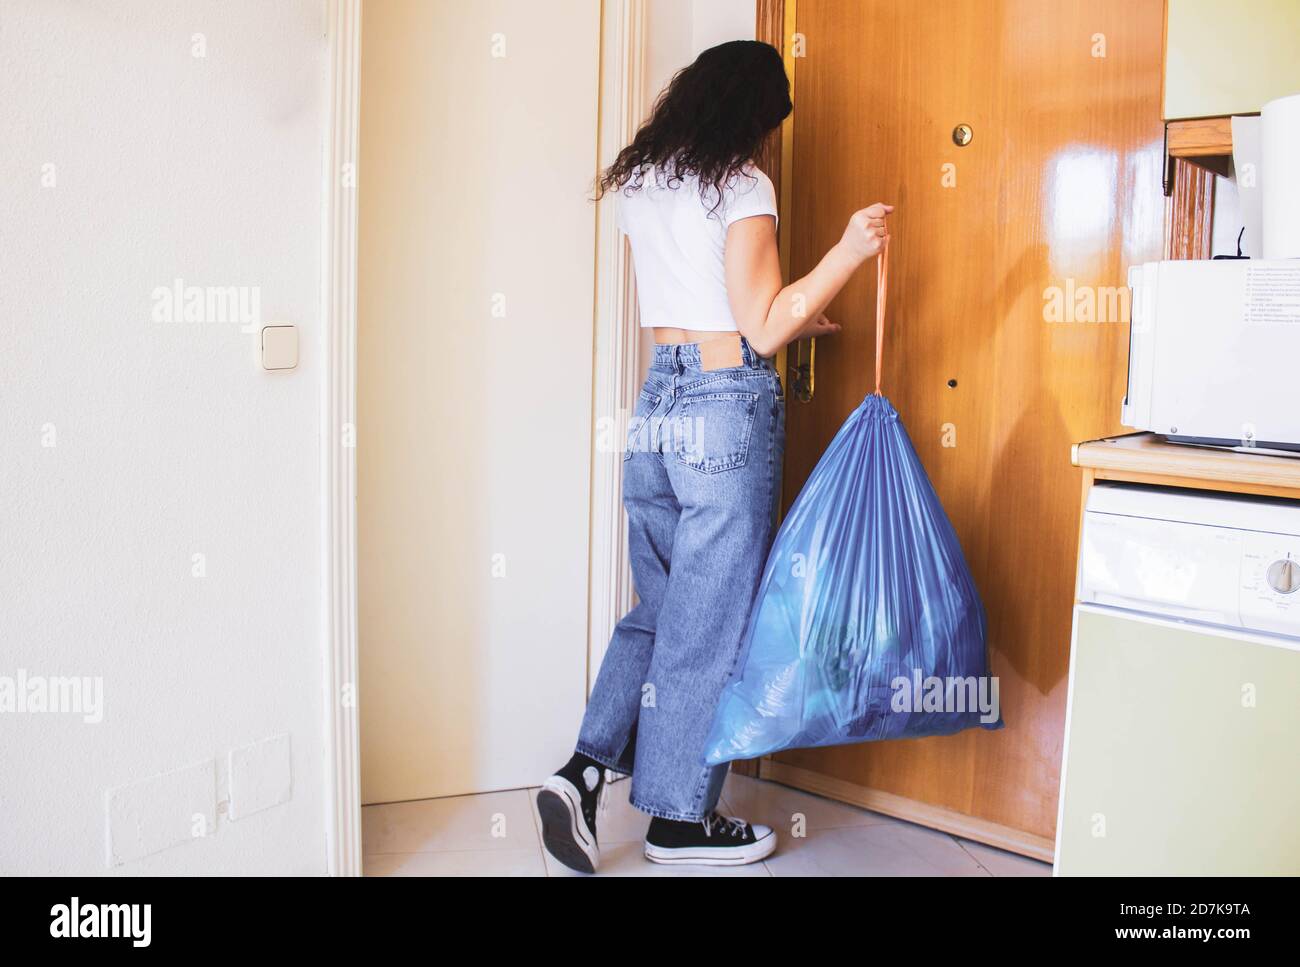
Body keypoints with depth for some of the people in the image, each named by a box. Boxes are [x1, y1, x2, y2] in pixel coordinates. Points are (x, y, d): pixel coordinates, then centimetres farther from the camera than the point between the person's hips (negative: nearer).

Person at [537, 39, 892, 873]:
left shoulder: (639, 184, 13)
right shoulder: (742, 186, -9)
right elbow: (762, 330, -13)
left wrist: (789, 320, 26)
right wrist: (848, 253, -15)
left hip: (657, 404, 7)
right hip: (729, 405, -7)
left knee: (660, 607, 19)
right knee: (710, 621, 4)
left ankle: (586, 770, 9)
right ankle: (680, 819, 18)